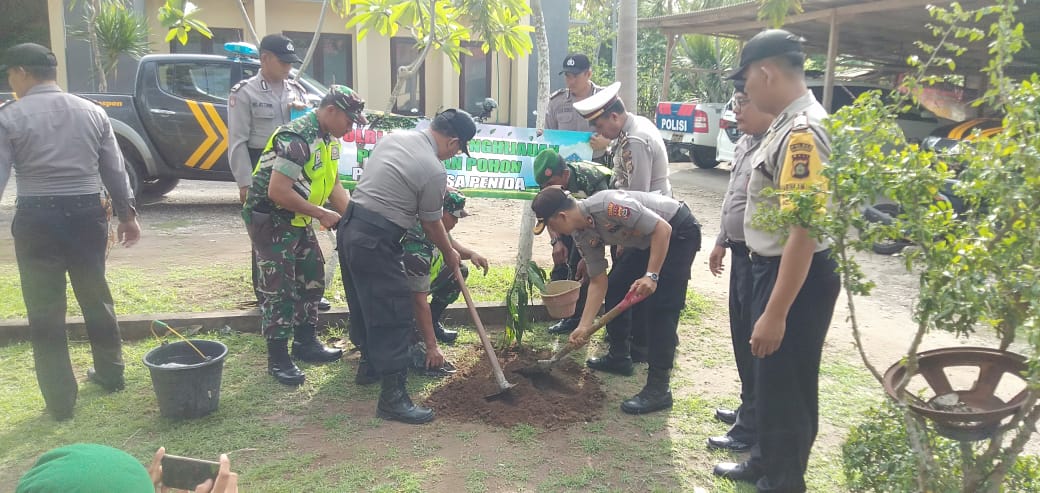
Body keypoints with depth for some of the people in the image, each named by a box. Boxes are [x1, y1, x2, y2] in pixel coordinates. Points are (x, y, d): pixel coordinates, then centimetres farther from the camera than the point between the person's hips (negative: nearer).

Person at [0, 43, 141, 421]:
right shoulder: (92, 111, 5)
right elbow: (115, 171, 8)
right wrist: (127, 214, 17)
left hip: (37, 218, -4)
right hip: (88, 212, 4)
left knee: (45, 311, 5)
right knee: (96, 297, 19)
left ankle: (61, 401, 10)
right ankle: (110, 374, 32)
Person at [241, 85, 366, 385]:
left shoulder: (329, 140, 5)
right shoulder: (296, 138, -26)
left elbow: (334, 185, 9)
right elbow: (278, 192, -30)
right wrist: (323, 214, -24)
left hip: (298, 221, 10)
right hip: (270, 220, -10)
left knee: (312, 280, 15)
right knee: (279, 289, -4)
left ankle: (305, 343, 29)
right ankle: (278, 358, 7)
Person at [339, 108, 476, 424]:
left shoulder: (394, 137, 9)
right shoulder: (434, 170, -13)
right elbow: (431, 224, -2)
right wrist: (450, 255, 16)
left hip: (350, 226, 9)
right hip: (374, 241, -9)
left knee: (365, 303, 24)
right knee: (395, 317, -5)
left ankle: (370, 364, 41)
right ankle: (393, 397, -3)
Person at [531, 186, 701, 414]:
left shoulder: (608, 206, -33)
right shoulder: (582, 235, -5)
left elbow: (662, 228, -30)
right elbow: (598, 281, -1)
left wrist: (651, 275, -32)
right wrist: (584, 326, -6)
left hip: (679, 231, -9)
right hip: (647, 240, 9)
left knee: (661, 305, -15)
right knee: (616, 285, 12)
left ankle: (658, 389, -12)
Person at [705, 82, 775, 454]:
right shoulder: (745, 143, 12)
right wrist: (721, 242, 25)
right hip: (741, 251, 10)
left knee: (754, 343, -1)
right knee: (742, 337, 19)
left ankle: (752, 427, 11)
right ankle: (749, 408, 35)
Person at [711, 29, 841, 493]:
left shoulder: (801, 132, -25)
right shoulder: (788, 124, 7)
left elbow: (803, 230, -29)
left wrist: (775, 313, -28)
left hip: (796, 277, -10)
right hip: (774, 266, 10)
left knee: (786, 385, 6)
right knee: (769, 376, 24)